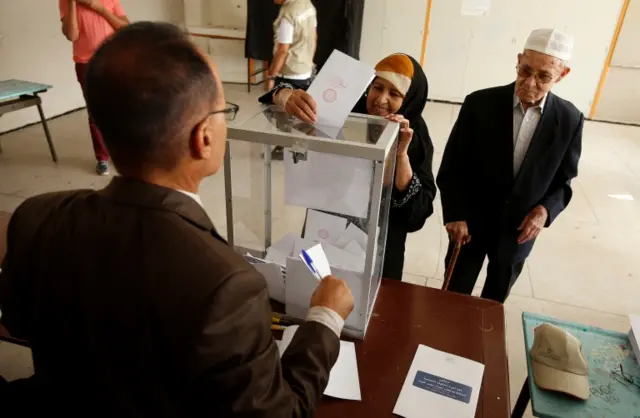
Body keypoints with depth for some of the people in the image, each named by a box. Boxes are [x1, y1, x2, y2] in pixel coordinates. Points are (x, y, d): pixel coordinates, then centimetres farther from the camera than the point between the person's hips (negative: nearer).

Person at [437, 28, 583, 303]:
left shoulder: (569, 120, -10)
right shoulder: (479, 104, -15)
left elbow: (564, 180, 2)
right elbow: (451, 167, -9)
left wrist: (546, 210, -17)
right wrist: (455, 215, -17)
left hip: (519, 230, 2)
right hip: (470, 225, -1)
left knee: (494, 301, 24)